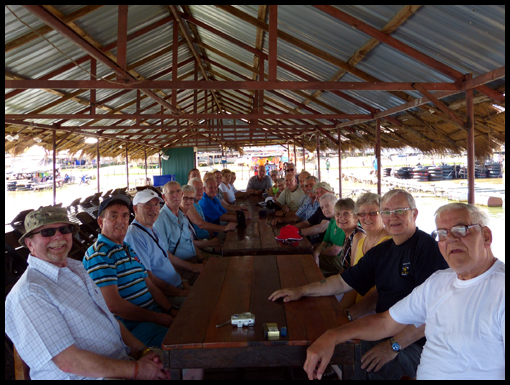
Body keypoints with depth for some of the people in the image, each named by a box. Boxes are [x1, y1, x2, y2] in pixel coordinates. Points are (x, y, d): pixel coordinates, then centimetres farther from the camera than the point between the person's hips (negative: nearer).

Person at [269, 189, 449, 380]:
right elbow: (344, 282, 15)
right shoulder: (380, 252, 11)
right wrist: (301, 291, 7)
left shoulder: (428, 248, -14)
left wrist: (393, 345, -25)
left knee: (362, 365, -28)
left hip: (414, 343, -7)